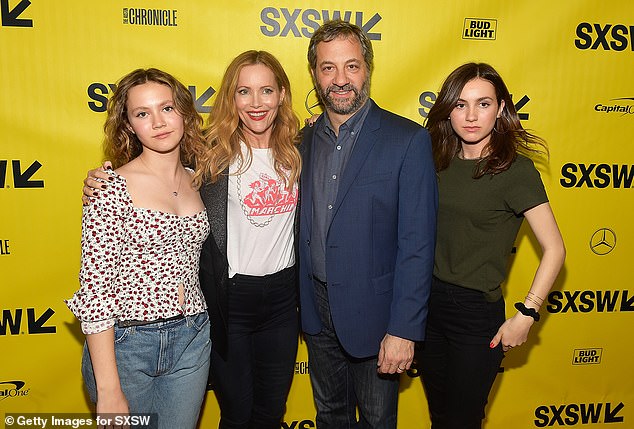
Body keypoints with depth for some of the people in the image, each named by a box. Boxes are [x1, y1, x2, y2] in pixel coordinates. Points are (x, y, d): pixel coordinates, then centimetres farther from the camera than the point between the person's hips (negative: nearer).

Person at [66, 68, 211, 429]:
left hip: (192, 341, 4)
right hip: (124, 344, -4)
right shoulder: (111, 188, -13)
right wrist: (109, 391, -15)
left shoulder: (198, 181, 4)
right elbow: (95, 291, -15)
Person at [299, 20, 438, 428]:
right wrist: (305, 301, 4)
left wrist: (404, 331, -18)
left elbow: (417, 244, -16)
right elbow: (306, 228, 8)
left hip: (373, 313, -4)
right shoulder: (306, 139, 3)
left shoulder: (408, 140, -14)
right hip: (318, 310, 5)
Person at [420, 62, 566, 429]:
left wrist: (526, 316, -14)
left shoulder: (516, 169, -13)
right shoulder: (442, 160, 3)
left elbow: (555, 250, -12)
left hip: (478, 313, -5)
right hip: (429, 303, 5)